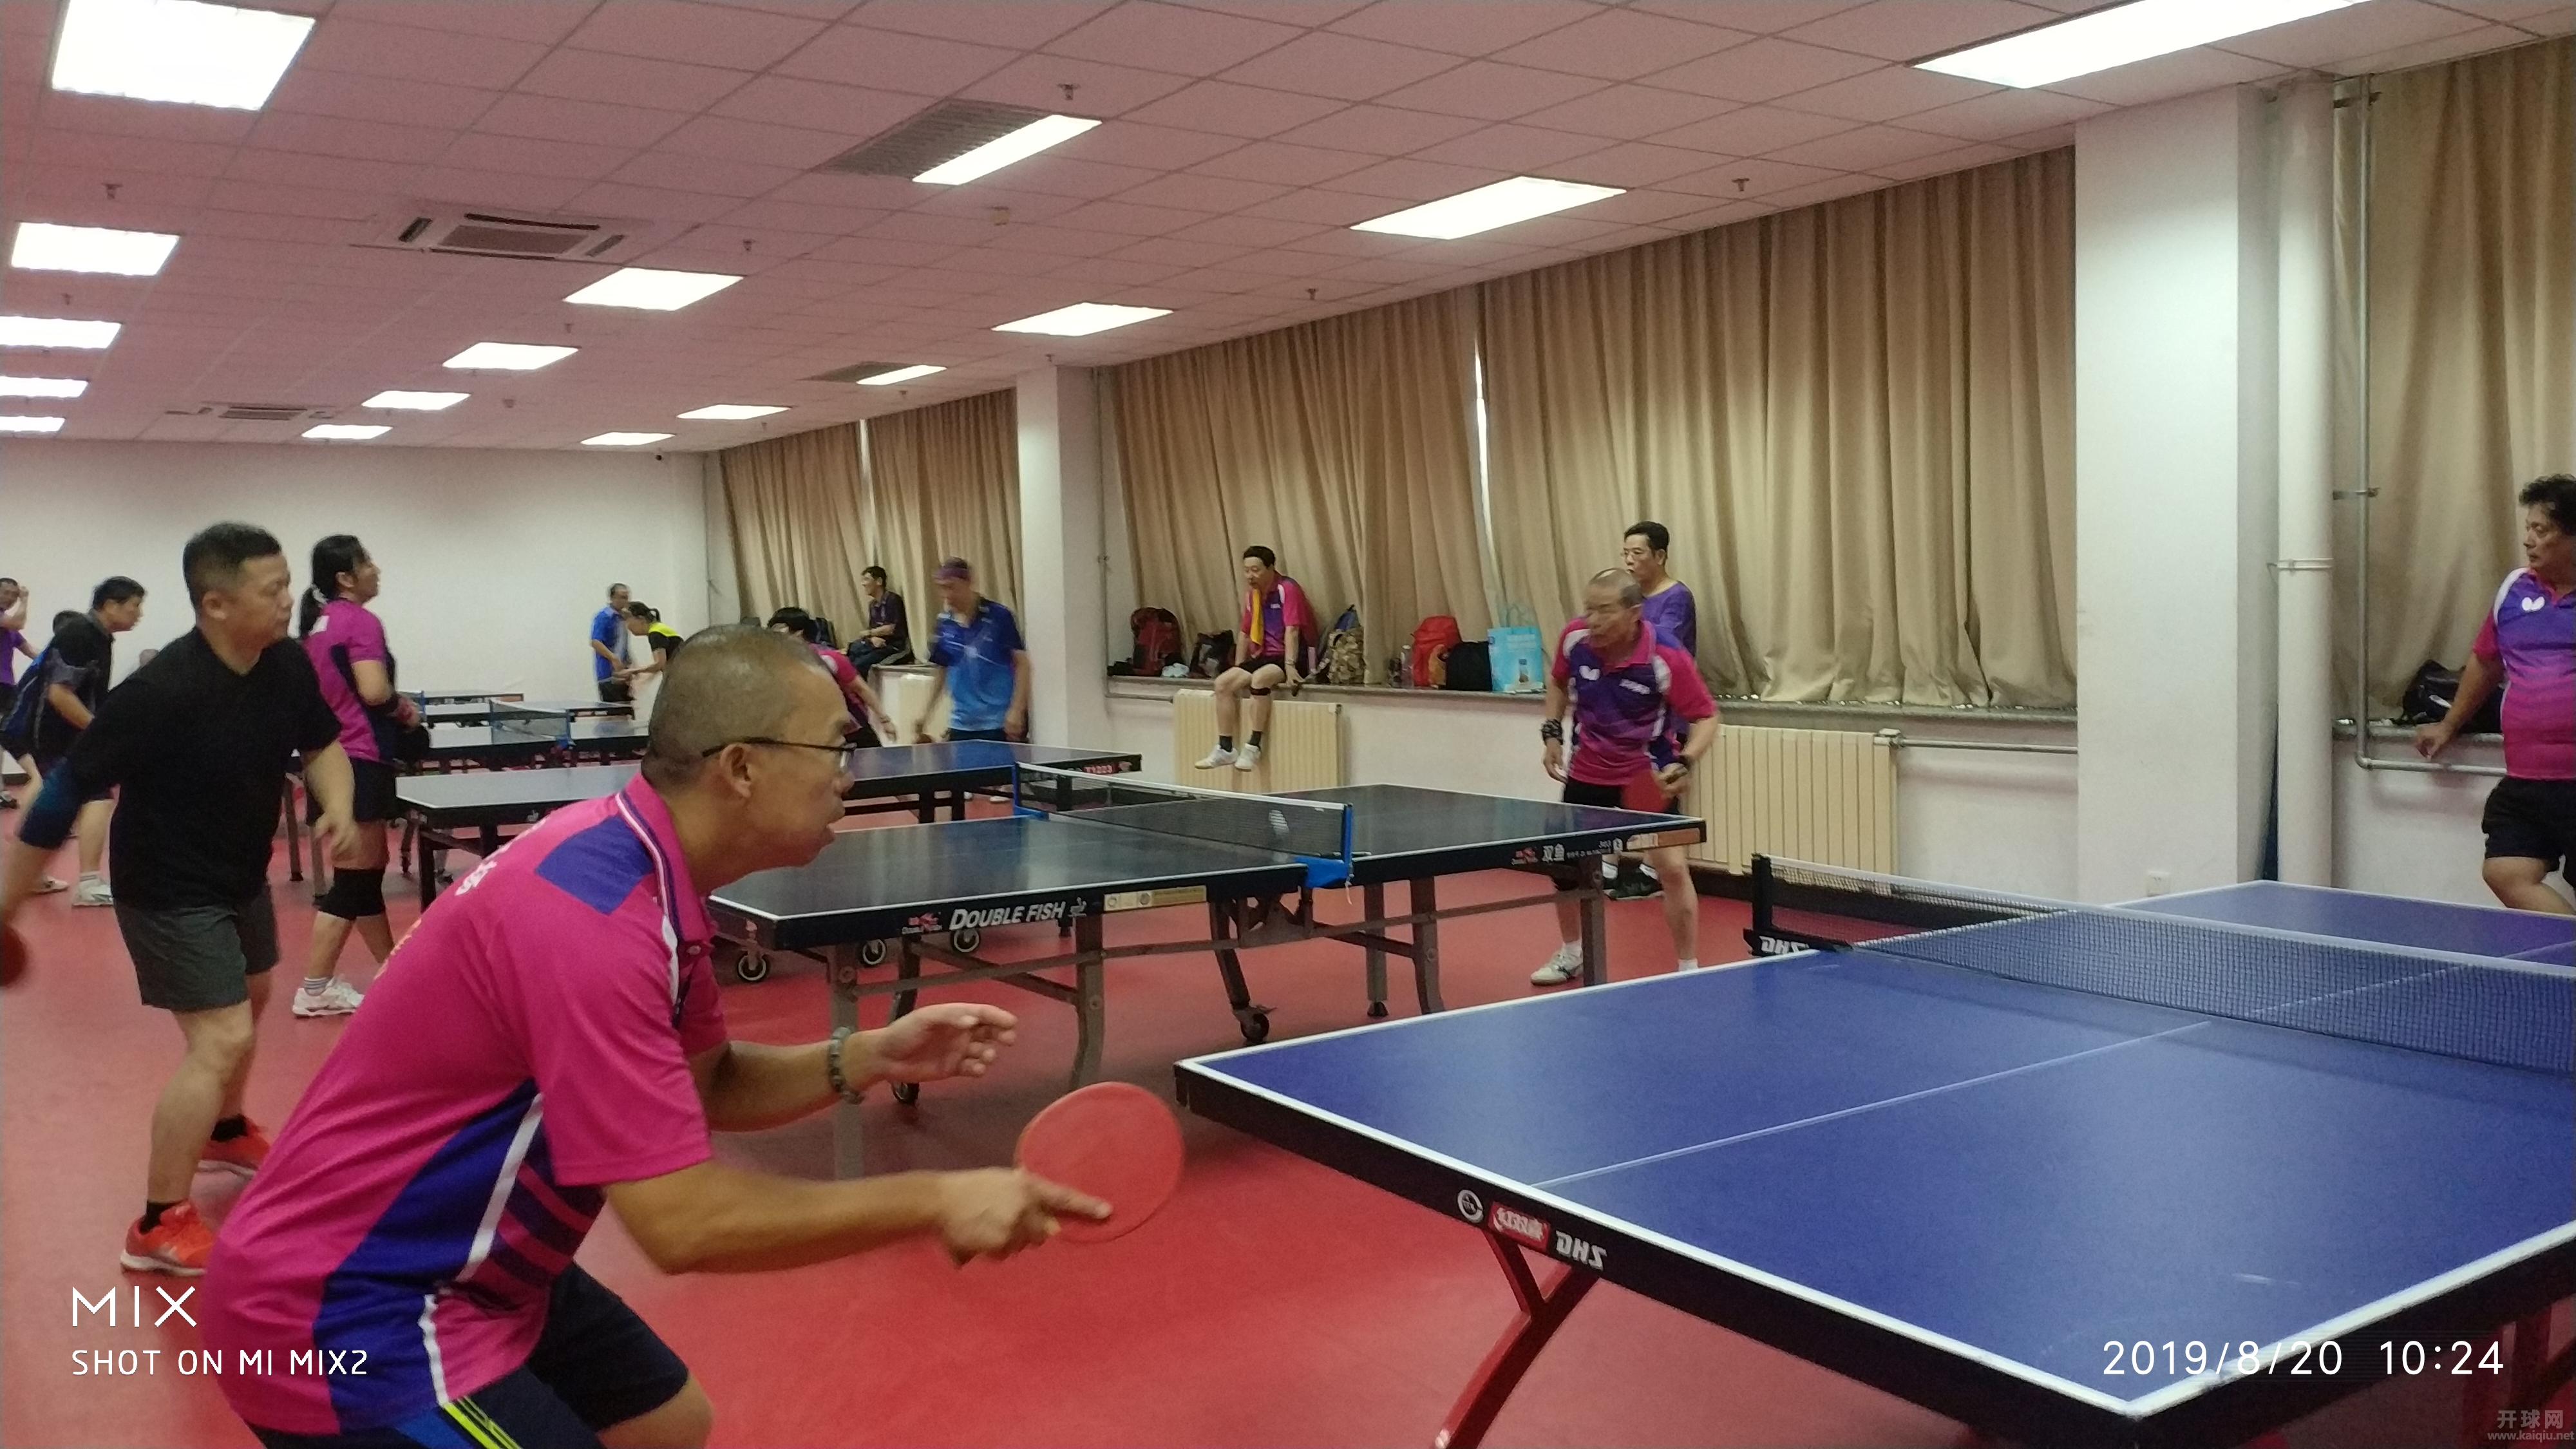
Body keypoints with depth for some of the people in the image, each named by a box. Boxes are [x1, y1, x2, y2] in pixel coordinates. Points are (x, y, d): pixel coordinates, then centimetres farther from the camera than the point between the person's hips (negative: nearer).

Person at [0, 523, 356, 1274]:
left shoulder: (288, 665, -12)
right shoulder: (161, 693, -31)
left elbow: (322, 741, 6)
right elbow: (64, 792, -24)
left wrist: (337, 808, -15)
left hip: (242, 877, 8)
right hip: (171, 890, -8)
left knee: (249, 1000, 27)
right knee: (221, 1040, -14)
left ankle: (225, 1132, 54)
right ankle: (158, 1227, -3)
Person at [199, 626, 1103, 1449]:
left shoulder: (646, 873, -1)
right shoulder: (593, 912, -30)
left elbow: (704, 1087, 11)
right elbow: (683, 1223, -31)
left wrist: (866, 1059, -5)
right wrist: (936, 1201, -24)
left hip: (472, 1269, 10)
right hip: (341, 1308, -10)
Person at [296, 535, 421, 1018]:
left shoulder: (318, 622, 13)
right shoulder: (360, 621, -13)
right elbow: (374, 691, -24)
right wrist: (406, 708, -5)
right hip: (359, 762, -9)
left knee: (366, 871, 16)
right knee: (354, 879, -2)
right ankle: (315, 990, 2)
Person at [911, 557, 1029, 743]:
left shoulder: (999, 617, -6)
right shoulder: (944, 624, 7)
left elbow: (1022, 663, -5)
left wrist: (1016, 711, -14)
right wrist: (924, 715, 11)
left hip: (999, 727, -4)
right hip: (961, 726, 4)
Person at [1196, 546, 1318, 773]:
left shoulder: (1287, 589, -13)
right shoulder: (1252, 593, 11)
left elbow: (1291, 630, -22)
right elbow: (1245, 632, 21)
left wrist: (1289, 667, -31)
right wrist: (1239, 667, 18)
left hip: (1295, 659, -8)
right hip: (1265, 657, 8)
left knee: (1258, 679, -35)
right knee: (1223, 683, -9)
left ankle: (1253, 747, -28)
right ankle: (1226, 749, -7)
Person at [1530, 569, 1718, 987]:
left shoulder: (1666, 659, -27)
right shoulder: (1574, 639, -15)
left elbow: (1707, 717, -17)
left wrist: (1684, 763, -33)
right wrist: (1552, 732, -2)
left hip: (1647, 779, -4)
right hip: (1587, 774, 4)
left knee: (1672, 866, -15)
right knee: (1564, 863, 13)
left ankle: (1689, 970, 1)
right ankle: (1571, 953, 37)